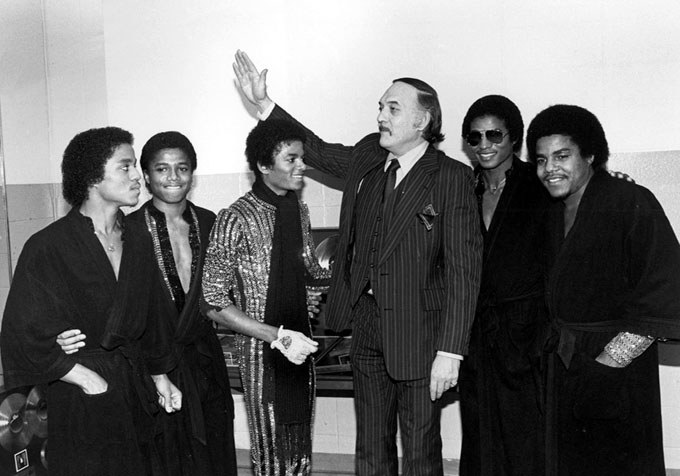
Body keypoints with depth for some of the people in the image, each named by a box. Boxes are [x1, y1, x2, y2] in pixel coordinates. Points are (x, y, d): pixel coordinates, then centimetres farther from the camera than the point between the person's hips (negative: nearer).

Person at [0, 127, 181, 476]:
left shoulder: (137, 245, 7)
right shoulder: (47, 247, -13)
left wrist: (159, 376, 16)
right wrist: (86, 377, -12)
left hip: (134, 388, 6)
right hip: (81, 403, -5)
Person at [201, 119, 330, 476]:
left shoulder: (298, 209, 3)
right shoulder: (236, 219, -17)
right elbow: (214, 303, -15)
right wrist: (278, 336, -20)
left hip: (300, 345, 6)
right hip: (262, 352, -6)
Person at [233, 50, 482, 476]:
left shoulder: (452, 178, -12)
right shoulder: (367, 157, 4)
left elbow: (463, 270, -14)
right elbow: (317, 150, 23)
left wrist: (450, 351, -18)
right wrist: (263, 103, 18)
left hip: (419, 335, -5)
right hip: (367, 328, 5)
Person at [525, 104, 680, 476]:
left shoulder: (631, 203, -13)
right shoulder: (554, 212, 9)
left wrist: (608, 361, -20)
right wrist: (557, 340, 3)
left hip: (615, 369, -6)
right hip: (562, 367, 7)